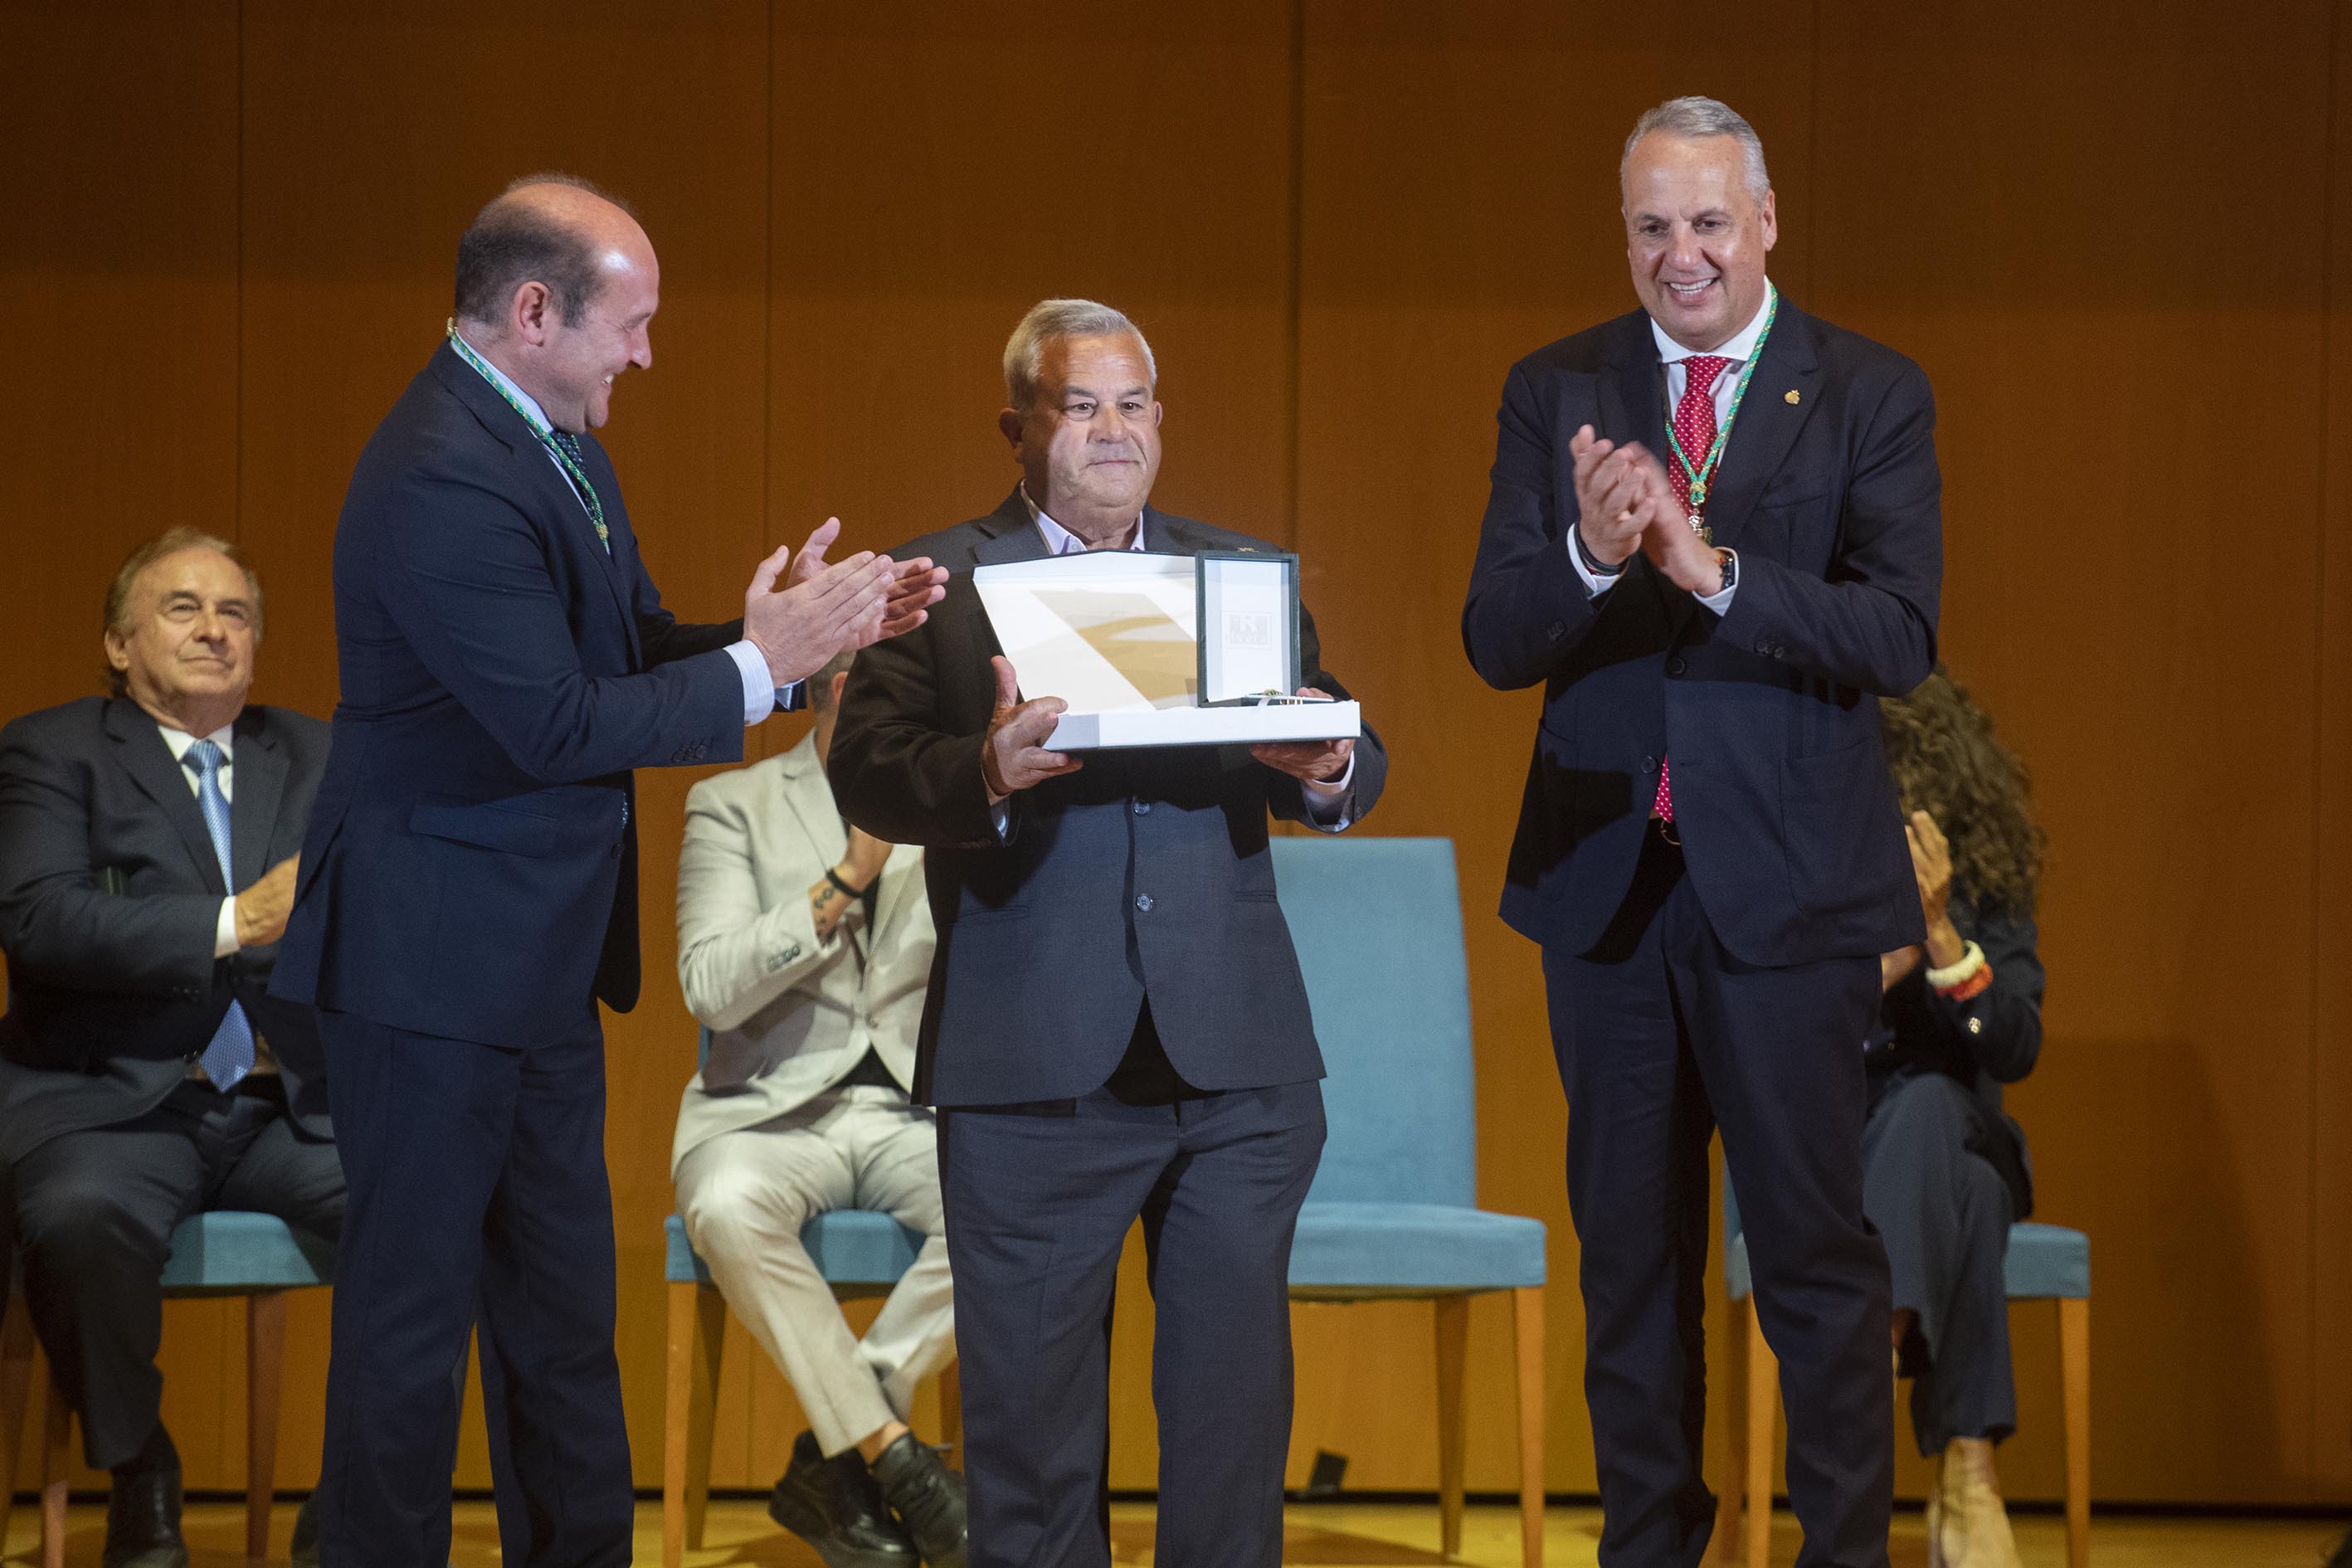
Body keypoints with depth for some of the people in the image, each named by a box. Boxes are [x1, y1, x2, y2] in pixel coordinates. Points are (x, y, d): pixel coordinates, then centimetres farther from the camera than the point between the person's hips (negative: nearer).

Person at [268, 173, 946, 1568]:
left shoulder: (553, 443, 8)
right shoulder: (445, 481, -24)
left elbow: (633, 647, 12)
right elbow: (562, 722, -26)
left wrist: (821, 626, -2)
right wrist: (763, 663, -20)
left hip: (542, 957, 10)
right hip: (438, 959, -10)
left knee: (564, 1296, 18)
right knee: (414, 1301, 0)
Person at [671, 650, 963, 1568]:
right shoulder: (734, 805, 4)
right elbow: (711, 991, -9)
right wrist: (845, 881, -15)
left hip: (916, 1112, 2)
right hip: (772, 1112, -2)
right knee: (730, 1210, -39)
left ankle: (833, 1461, -23)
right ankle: (894, 1458, -28)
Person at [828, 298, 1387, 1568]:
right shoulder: (936, 586, 6)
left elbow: (1347, 771, 9)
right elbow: (864, 774, -7)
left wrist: (1327, 769, -15)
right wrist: (983, 775, -27)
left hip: (1236, 1063, 3)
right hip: (1033, 1069, -3)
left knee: (1236, 1406, 6)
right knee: (1031, 1409, 3)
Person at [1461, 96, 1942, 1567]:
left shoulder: (1872, 395, -2)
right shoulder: (1556, 391, 5)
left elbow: (1900, 636, -14)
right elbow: (1496, 642, -2)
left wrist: (1715, 571, -27)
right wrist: (1589, 555, -23)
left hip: (1789, 885, -3)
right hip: (1608, 879, 3)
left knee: (1818, 1249, 0)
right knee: (1631, 1252, 13)